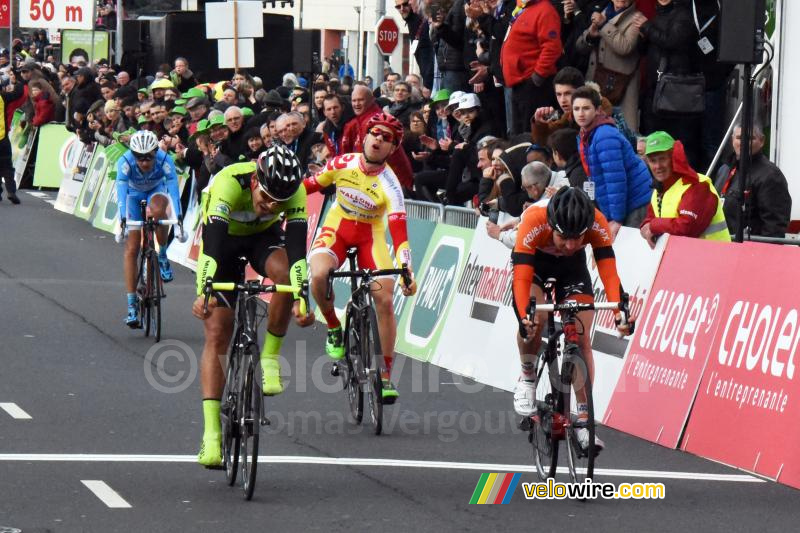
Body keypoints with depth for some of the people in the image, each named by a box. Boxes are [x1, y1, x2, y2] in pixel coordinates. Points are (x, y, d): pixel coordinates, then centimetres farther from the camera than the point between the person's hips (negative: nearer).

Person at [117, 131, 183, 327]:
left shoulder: (164, 160, -34)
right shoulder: (125, 162, -34)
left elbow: (173, 188, -41)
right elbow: (121, 190, -41)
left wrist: (178, 218, -53)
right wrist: (122, 219, -54)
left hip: (156, 191, 0)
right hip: (134, 193, 0)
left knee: (158, 209, -39)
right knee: (132, 249, -9)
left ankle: (163, 255, -14)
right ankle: (132, 305, -5)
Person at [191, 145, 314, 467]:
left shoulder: (294, 191, -29)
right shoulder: (229, 183, -38)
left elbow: (297, 247, -35)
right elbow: (212, 243, -46)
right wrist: (203, 292, -58)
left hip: (264, 236, 2)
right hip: (224, 238, -2)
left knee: (285, 272, -34)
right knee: (217, 334, -11)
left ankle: (270, 358, -15)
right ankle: (211, 433, -14)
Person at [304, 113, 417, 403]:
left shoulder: (390, 184, -21)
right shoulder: (343, 164, -15)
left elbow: (398, 230, -30)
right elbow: (310, 185, 2)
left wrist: (406, 272, -41)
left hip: (370, 235, -1)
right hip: (337, 228, 1)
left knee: (384, 300, -14)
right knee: (319, 275, -31)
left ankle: (386, 375, -1)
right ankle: (334, 328, -2)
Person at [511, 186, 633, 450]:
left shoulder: (597, 224, -35)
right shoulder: (533, 221, -40)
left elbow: (609, 273, -36)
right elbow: (521, 278, -43)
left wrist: (620, 313, -50)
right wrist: (523, 318, -56)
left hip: (572, 266, 2)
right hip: (533, 262, -2)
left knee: (582, 340, -9)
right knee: (535, 320, -29)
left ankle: (584, 418, -2)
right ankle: (527, 377, -2)